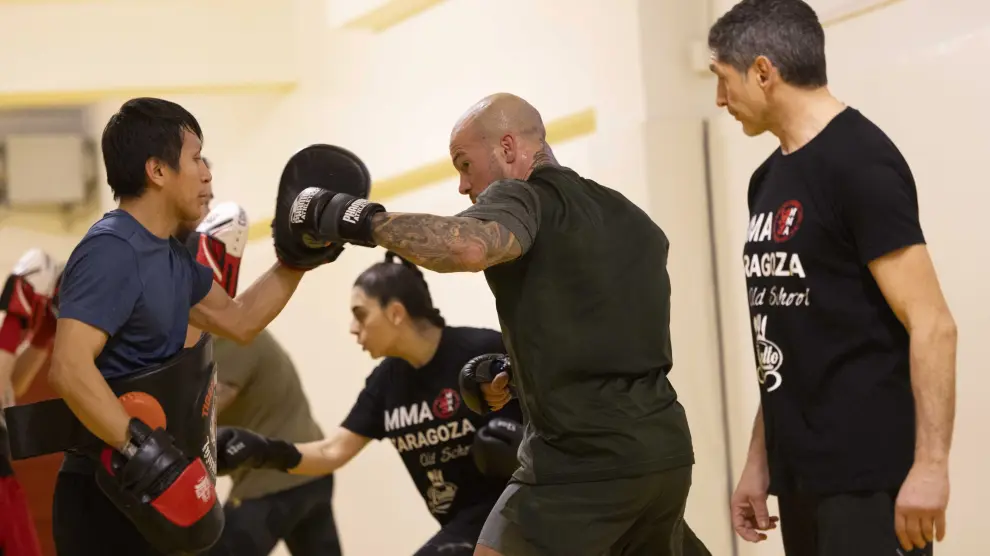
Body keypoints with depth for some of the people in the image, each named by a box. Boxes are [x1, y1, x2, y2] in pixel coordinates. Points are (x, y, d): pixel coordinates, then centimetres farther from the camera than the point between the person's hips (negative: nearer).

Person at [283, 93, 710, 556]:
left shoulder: (525, 198, -6)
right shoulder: (632, 220, 19)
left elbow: (469, 247, -28)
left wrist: (361, 219, -18)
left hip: (582, 458, -8)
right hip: (666, 452, 8)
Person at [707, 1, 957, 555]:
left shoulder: (858, 161, -11)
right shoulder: (768, 180, 14)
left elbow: (932, 325, -16)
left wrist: (930, 464, -21)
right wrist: (759, 462, 16)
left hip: (868, 473, -8)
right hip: (800, 474, 8)